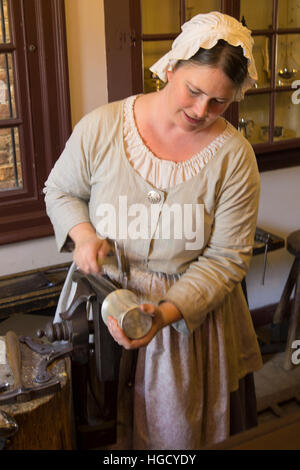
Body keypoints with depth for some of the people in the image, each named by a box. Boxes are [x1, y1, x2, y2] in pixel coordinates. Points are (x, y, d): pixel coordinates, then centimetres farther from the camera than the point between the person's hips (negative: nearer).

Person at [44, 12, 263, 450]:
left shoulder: (233, 156, -15)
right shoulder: (101, 127, -13)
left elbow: (226, 260, -13)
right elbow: (60, 191, 5)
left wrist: (165, 313, -25)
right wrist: (83, 234, -16)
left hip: (192, 311, 0)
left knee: (182, 426, 17)